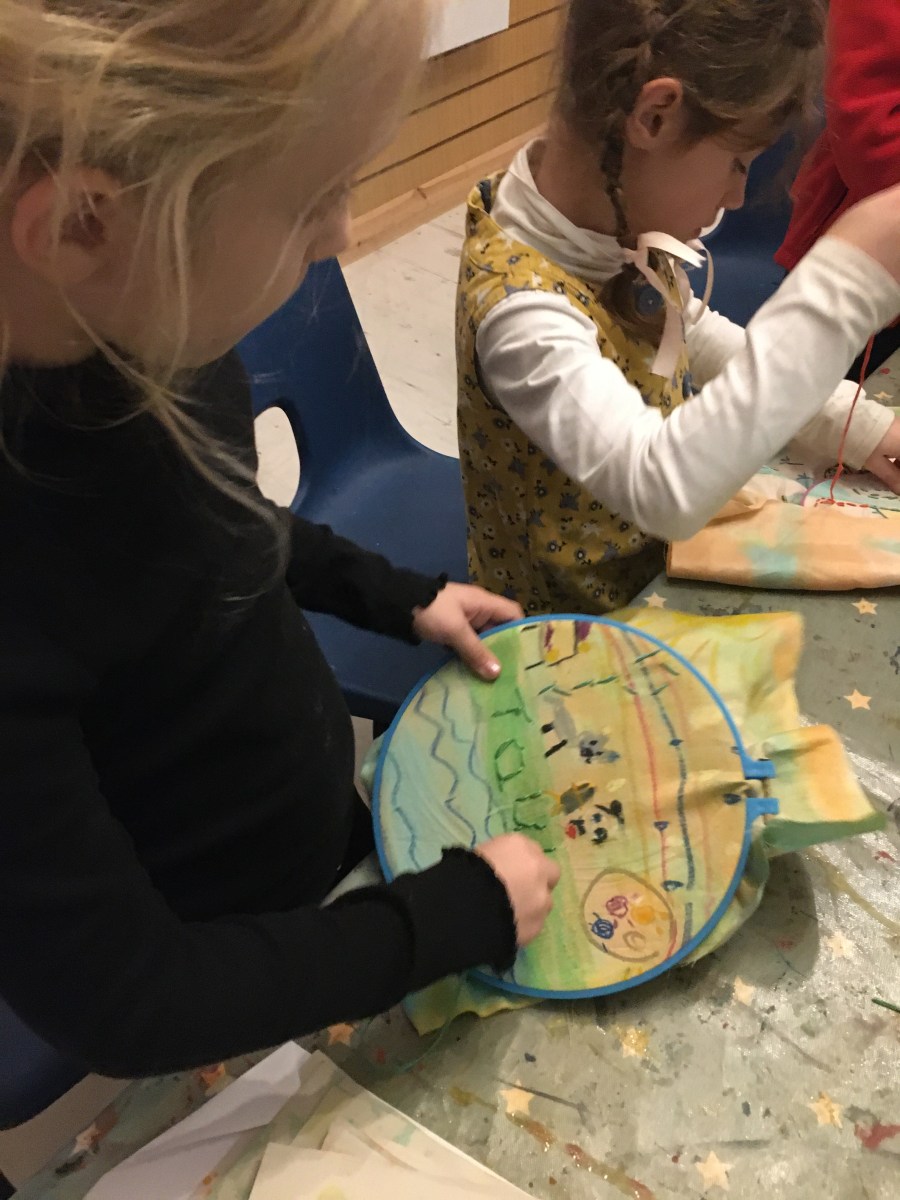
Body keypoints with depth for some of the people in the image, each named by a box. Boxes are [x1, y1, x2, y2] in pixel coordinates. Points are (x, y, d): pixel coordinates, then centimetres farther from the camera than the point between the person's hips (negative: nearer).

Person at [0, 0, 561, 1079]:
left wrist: (397, 598, -1)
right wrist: (468, 908, -20)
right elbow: (120, 1007, -26)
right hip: (224, 1010, -5)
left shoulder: (138, 322, -19)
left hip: (332, 817, 5)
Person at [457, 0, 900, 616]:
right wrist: (842, 287, -45)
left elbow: (694, 334, 11)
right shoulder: (521, 305, -32)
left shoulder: (617, 211, -7)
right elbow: (662, 488, -44)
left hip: (661, 551, 7)